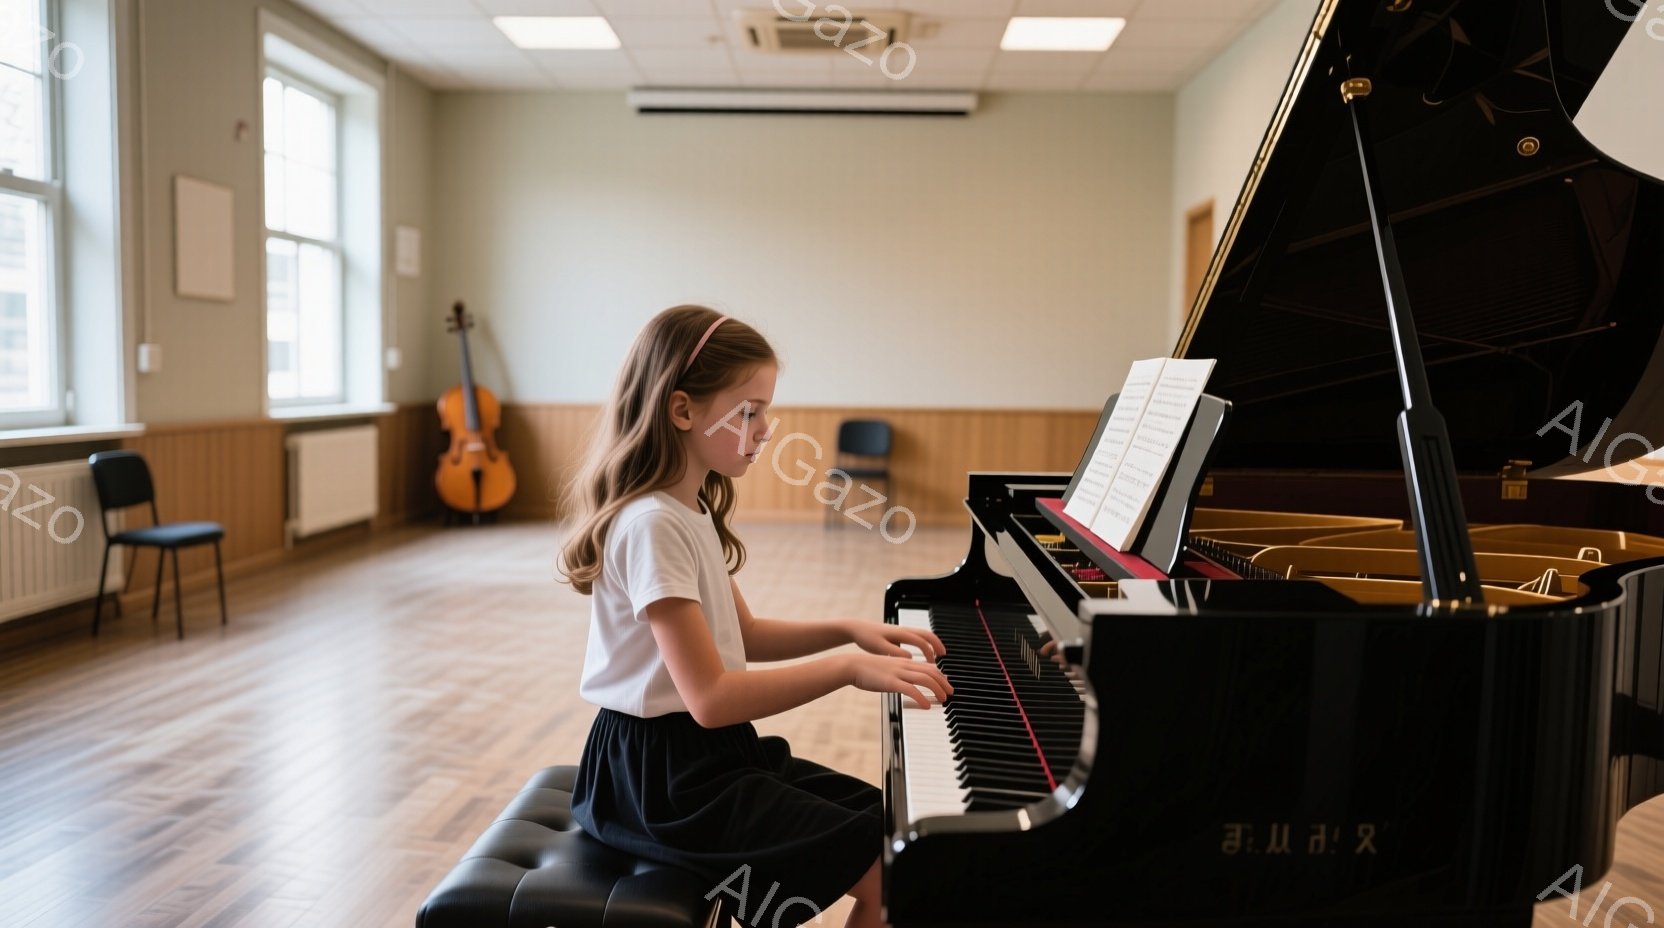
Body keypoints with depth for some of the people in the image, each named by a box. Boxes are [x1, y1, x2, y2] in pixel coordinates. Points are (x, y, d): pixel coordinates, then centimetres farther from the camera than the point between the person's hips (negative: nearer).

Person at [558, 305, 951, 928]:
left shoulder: (692, 512, 8)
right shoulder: (653, 526, -22)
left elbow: (739, 637, 18)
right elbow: (711, 697, -27)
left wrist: (848, 631, 6)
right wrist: (850, 668, -23)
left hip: (711, 751, 10)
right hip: (665, 775, -10)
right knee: (886, 868, -13)